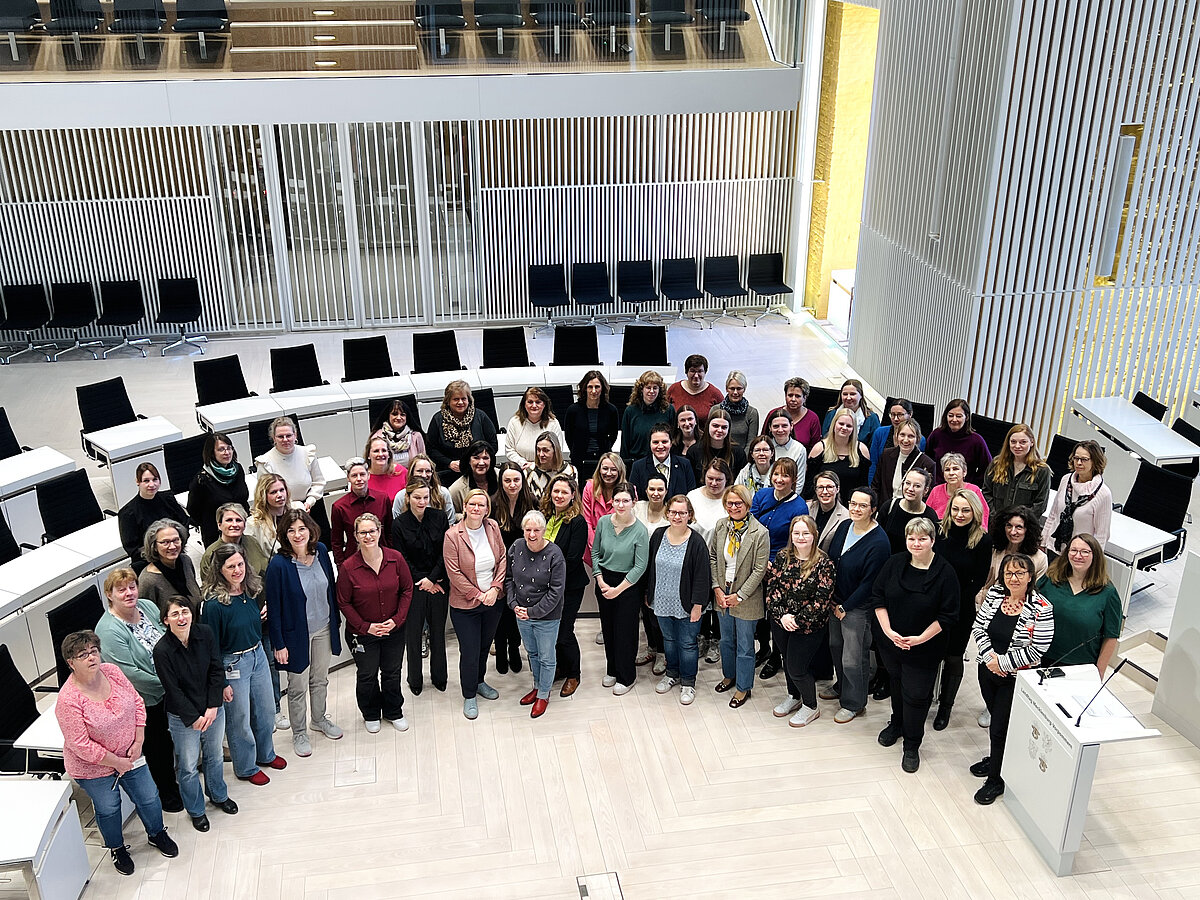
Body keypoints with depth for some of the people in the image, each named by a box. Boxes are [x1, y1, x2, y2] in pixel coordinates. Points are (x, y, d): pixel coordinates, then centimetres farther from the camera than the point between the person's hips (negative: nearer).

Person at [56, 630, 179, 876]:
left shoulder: (111, 671, -13)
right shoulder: (68, 700, -29)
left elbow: (137, 702, -2)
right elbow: (81, 746, -25)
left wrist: (138, 742, -9)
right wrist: (117, 762, -17)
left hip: (129, 755, 5)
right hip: (93, 768, -5)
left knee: (149, 797, 16)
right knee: (108, 809, 15)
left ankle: (157, 834, 44)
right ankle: (117, 848, 44)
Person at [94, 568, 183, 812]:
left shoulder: (148, 607, -2)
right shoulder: (109, 631, -24)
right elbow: (129, 673, -27)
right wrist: (164, 683, -21)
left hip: (168, 691, 6)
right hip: (145, 700, -6)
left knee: (168, 738, 22)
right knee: (156, 746, 11)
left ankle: (171, 781, 44)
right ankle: (165, 793, 32)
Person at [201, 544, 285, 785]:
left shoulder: (252, 591, -3)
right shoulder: (215, 604, -23)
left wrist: (265, 613, 2)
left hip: (258, 655, 7)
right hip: (232, 663, -7)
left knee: (266, 710, 20)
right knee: (239, 719, 9)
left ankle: (266, 754, 44)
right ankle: (246, 768, 30)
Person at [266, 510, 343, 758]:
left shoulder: (320, 551, -8)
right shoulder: (279, 564, -23)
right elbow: (274, 607, -16)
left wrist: (335, 620, 10)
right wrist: (279, 644, -14)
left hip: (323, 629, 5)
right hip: (296, 634, -5)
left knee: (320, 679, 23)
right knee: (298, 687, 11)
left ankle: (320, 719, 46)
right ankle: (299, 733, 31)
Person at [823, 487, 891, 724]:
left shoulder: (878, 542, -22)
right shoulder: (844, 527, -1)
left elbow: (869, 583, -19)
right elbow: (830, 560, 9)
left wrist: (845, 607, -13)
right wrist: (830, 597, 5)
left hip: (858, 607, -7)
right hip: (835, 600, 7)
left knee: (853, 658, 3)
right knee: (835, 645, 22)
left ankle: (854, 703, 23)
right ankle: (842, 687, 46)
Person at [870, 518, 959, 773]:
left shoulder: (945, 573, -16)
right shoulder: (895, 563, -6)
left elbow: (948, 615, -13)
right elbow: (878, 596, -1)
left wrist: (921, 638, -19)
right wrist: (888, 630, -11)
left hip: (924, 648, -4)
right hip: (890, 642, 4)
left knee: (916, 694, 3)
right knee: (897, 684, 23)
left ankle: (912, 745, 22)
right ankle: (897, 724, 48)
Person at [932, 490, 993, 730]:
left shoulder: (983, 541, -10)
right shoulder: (939, 533, -5)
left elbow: (979, 580, -7)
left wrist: (956, 601, -13)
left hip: (961, 609, -2)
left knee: (953, 657, 9)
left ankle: (946, 706, 25)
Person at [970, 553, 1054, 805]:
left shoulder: (1041, 609, -20)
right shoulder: (995, 593, -5)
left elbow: (1037, 651, -20)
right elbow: (978, 626, -1)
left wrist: (1002, 662, -18)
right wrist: (989, 656, -14)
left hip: (1015, 679, -5)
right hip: (987, 670, 5)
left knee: (999, 727, 2)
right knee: (995, 716, 23)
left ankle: (995, 780, 20)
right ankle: (995, 759, 46)